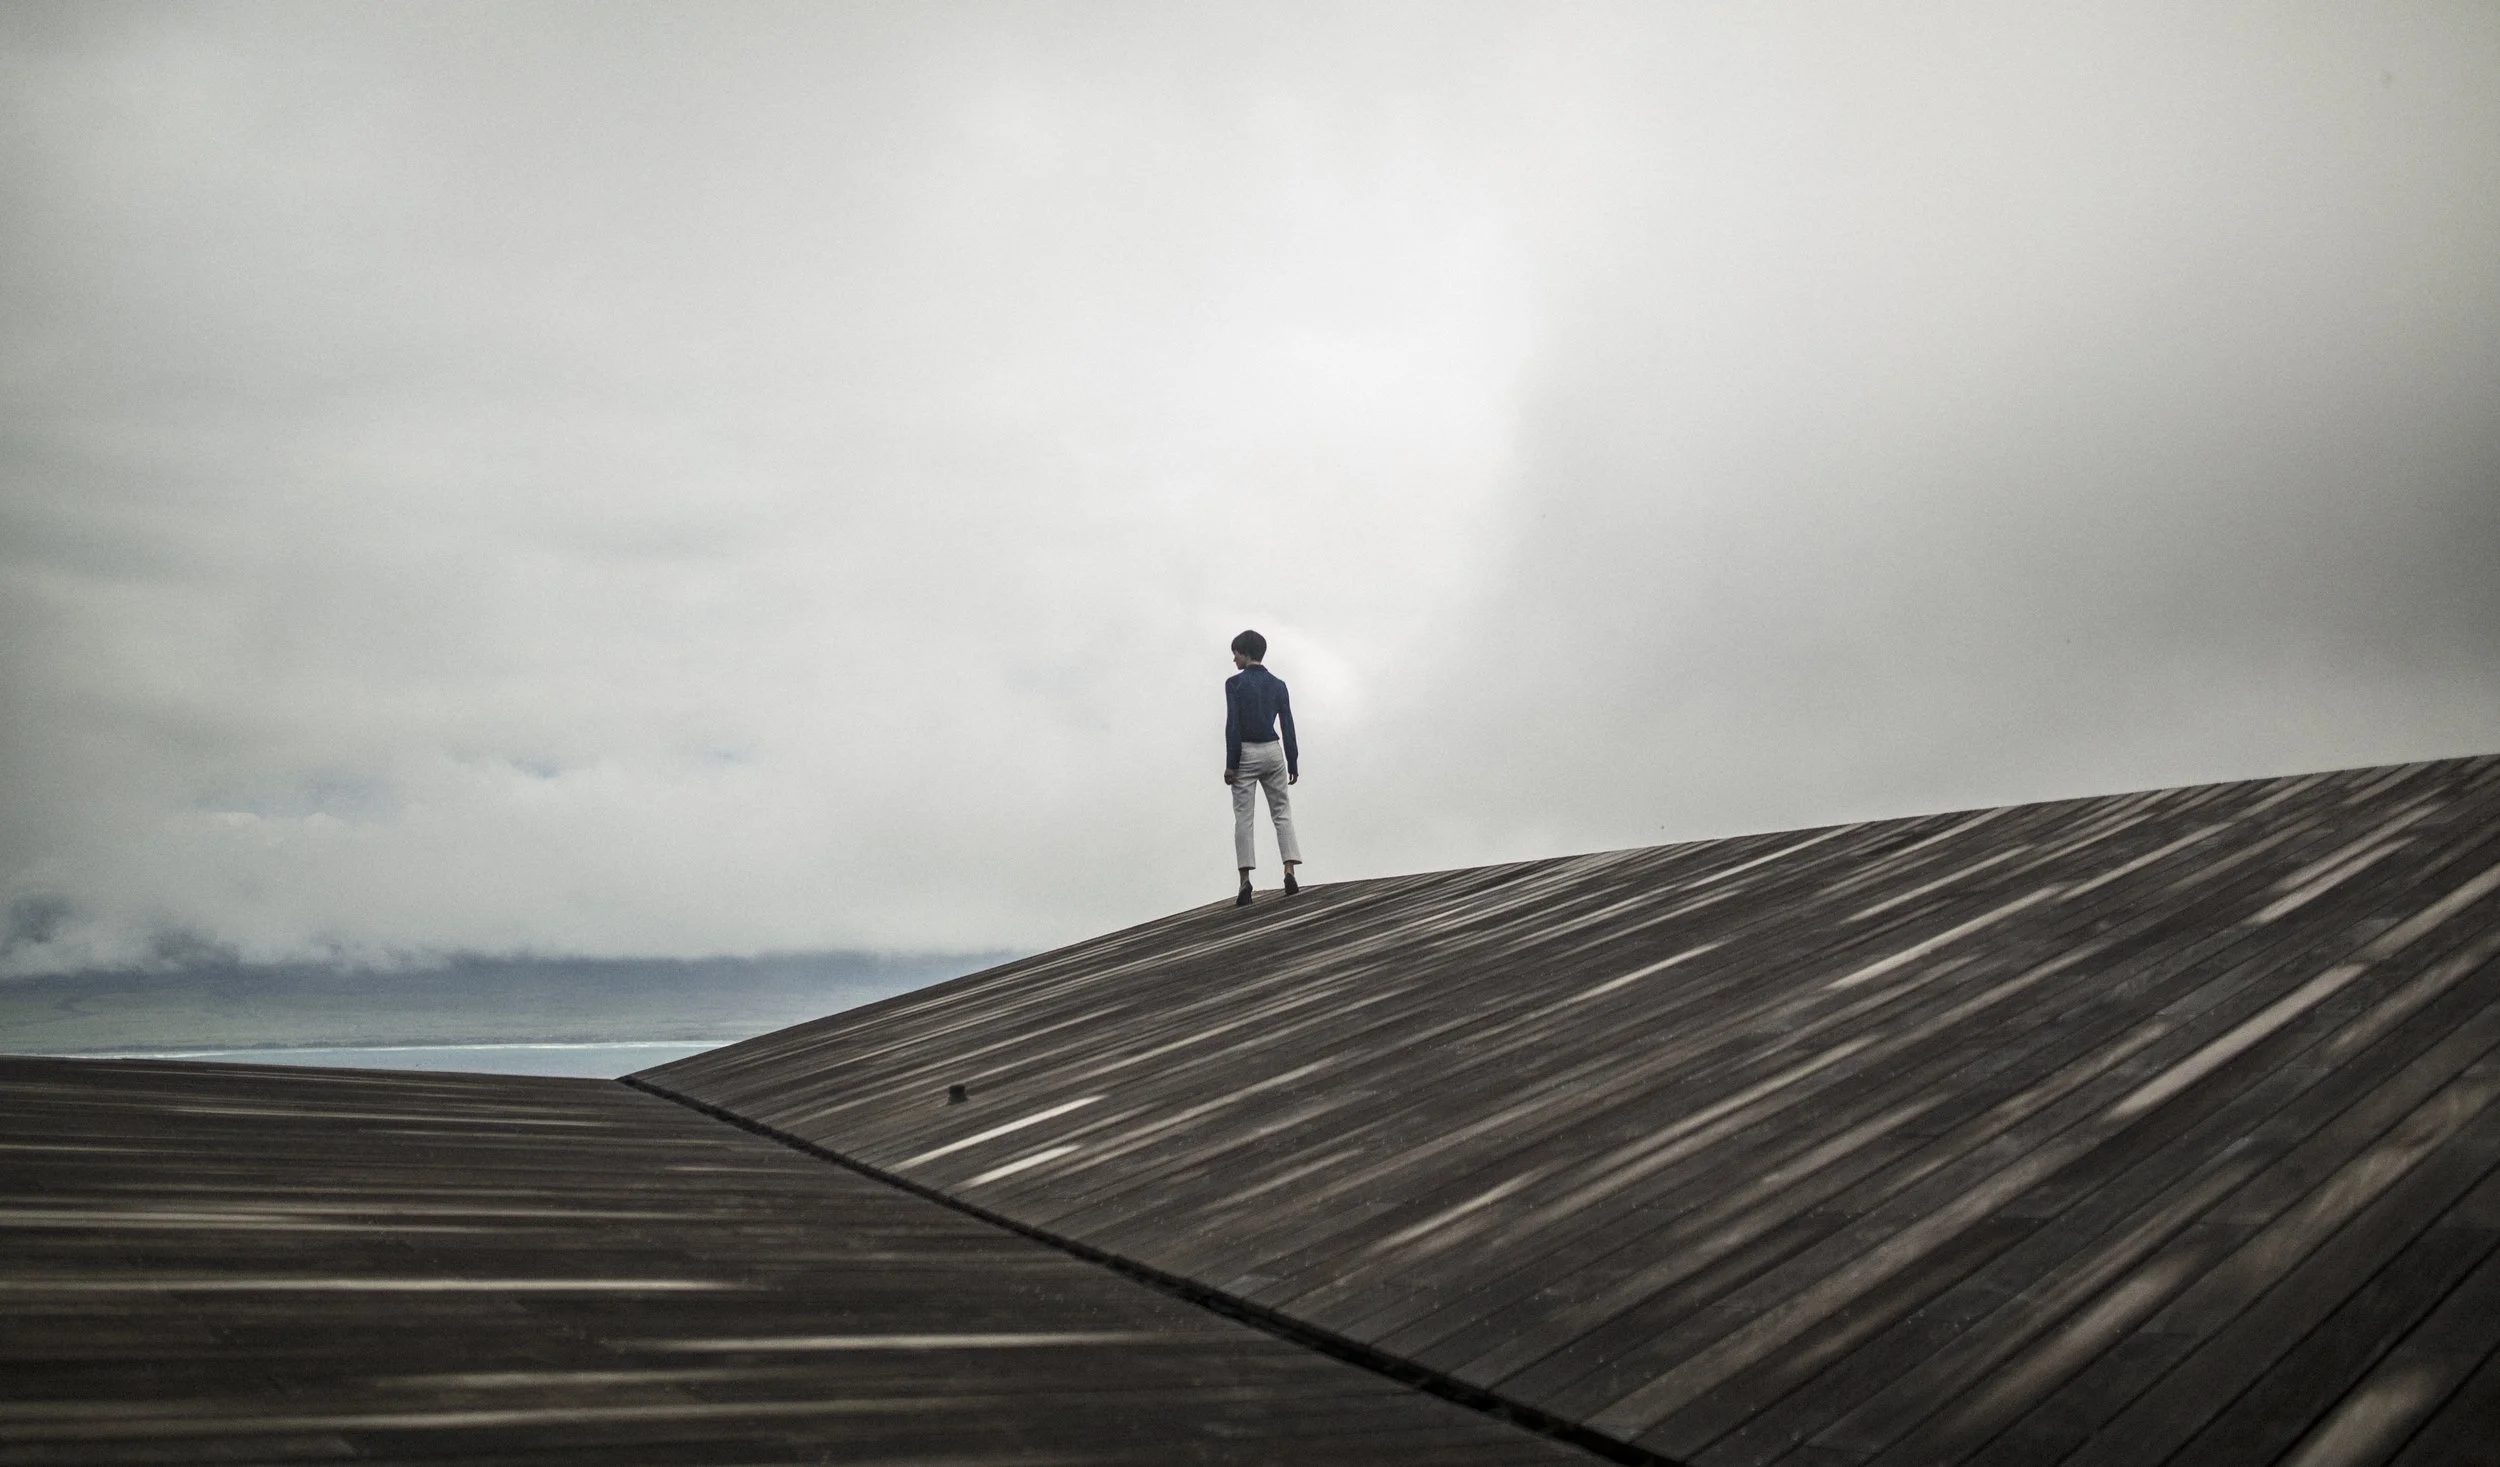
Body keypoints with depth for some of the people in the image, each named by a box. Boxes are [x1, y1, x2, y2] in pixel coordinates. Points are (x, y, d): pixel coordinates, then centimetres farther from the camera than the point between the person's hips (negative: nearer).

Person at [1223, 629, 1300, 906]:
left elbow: (1232, 725, -12)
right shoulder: (1278, 685, 6)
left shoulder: (1235, 684, -7)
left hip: (1245, 752, -3)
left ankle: (1245, 881, -8)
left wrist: (1231, 764, -9)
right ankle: (1289, 872, -5)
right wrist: (1293, 763, 10)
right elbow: (1288, 726, 6)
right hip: (1273, 751, 3)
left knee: (1243, 817, -1)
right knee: (1282, 813, 8)